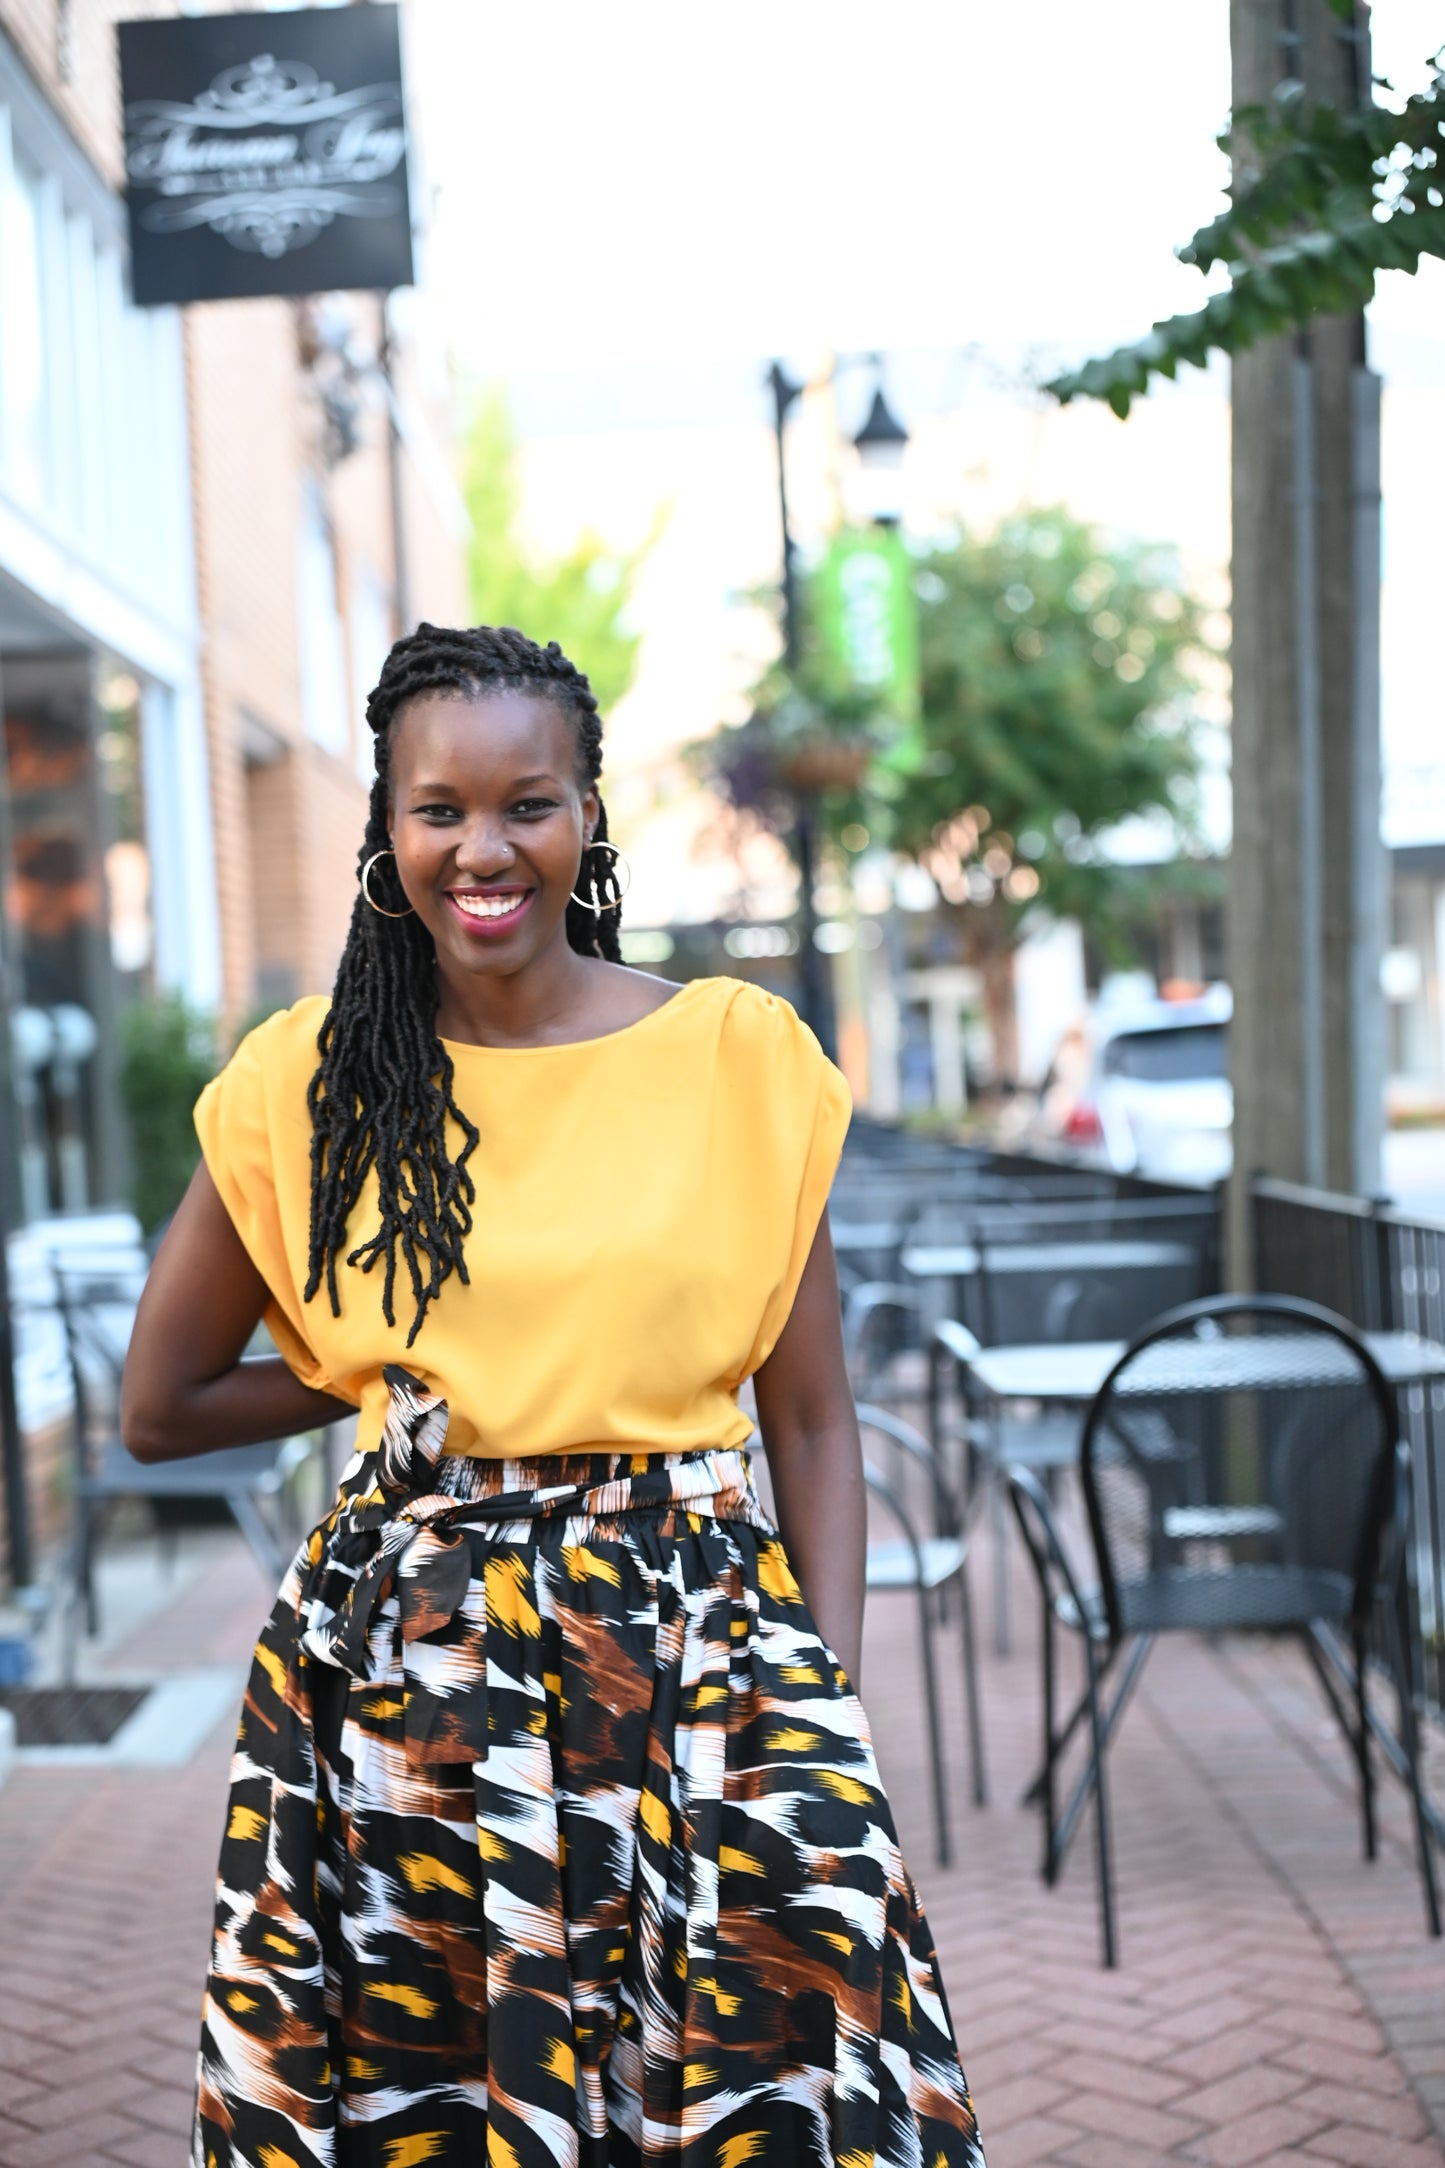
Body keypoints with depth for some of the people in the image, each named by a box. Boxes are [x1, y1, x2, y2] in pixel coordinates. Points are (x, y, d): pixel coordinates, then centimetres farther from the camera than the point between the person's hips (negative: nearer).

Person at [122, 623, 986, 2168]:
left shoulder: (741, 1056, 0)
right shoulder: (305, 1085, 1)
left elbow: (811, 1421, 2)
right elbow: (161, 1409, 10)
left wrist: (832, 1714, -4)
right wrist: (396, 1376, 5)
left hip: (702, 1638, 0)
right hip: (400, 1667, 1)